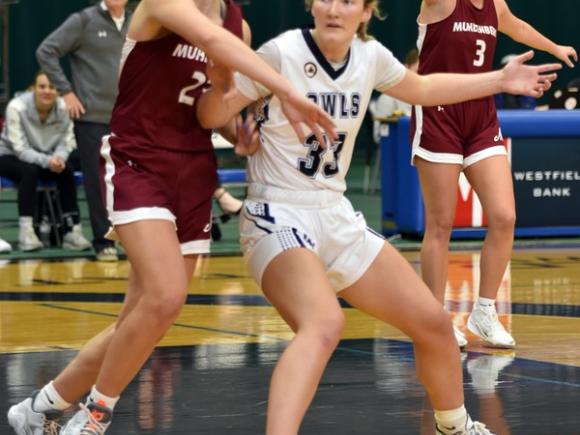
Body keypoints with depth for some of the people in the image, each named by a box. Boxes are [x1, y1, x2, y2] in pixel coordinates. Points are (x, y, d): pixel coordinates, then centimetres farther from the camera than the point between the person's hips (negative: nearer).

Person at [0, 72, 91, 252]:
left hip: (45, 159, 3)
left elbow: (66, 142, -13)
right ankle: (26, 232, -32)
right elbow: (20, 148, -26)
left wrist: (59, 158, -36)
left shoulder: (63, 108, -18)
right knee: (30, 171, -34)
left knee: (66, 172, -24)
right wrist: (47, 161, -40)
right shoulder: (17, 107, -27)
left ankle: (72, 231, -21)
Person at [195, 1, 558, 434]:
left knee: (433, 321, 10)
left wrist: (500, 80, 21)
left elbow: (421, 89, 21)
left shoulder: (370, 56, 0)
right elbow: (211, 117, -12)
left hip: (337, 217, 7)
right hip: (279, 218, -6)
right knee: (324, 323, -35)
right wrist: (219, 87, -34)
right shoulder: (282, 53, -16)